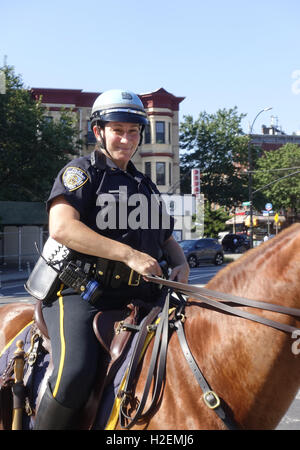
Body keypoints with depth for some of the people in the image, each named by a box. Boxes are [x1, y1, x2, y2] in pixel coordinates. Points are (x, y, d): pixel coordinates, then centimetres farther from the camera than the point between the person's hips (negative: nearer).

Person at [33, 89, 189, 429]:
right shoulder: (81, 171, 2)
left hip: (139, 295, 7)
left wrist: (181, 264, 5)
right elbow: (61, 228, -16)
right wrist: (130, 254, -22)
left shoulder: (145, 185, 23)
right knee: (74, 374, -30)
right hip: (81, 291, -7)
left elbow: (166, 238, 30)